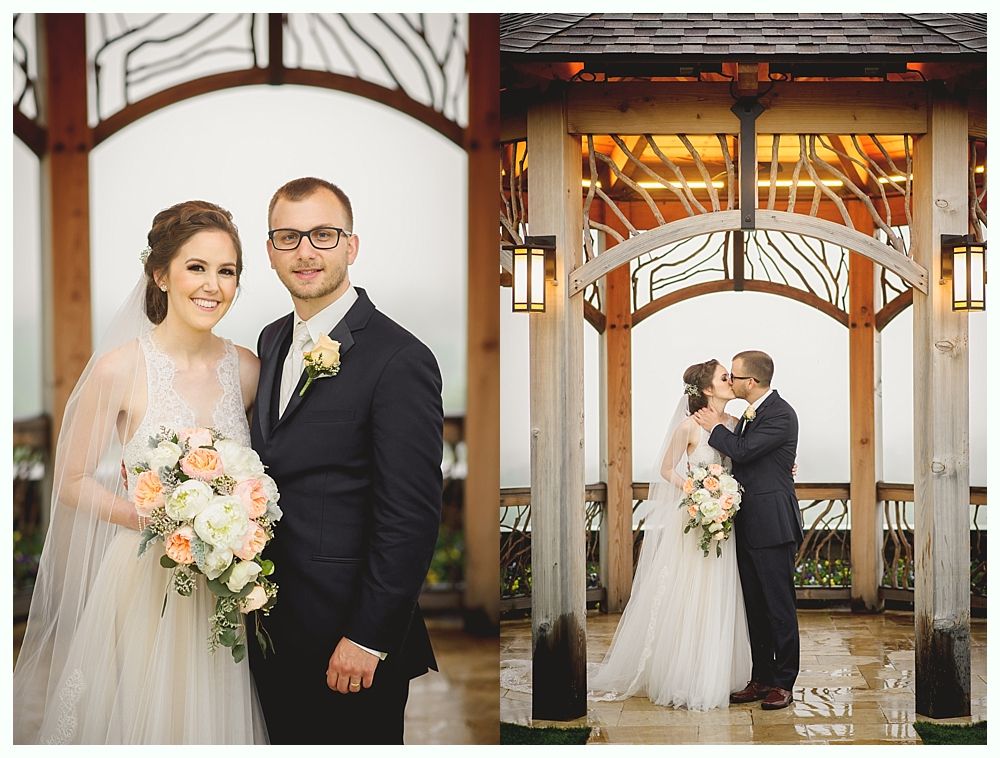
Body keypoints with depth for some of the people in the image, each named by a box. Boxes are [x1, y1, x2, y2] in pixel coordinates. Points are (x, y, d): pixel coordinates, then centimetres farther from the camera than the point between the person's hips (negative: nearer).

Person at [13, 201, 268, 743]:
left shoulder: (247, 369, 1)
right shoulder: (120, 368, -12)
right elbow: (71, 481, -5)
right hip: (141, 581, -3)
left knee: (211, 721, 14)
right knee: (135, 720, 8)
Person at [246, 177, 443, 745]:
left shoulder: (400, 360, -17)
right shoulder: (274, 341, 9)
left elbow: (412, 516, -18)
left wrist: (367, 639, -18)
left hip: (350, 642, -7)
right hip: (273, 630, 8)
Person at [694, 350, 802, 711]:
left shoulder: (780, 414, -13)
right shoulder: (751, 413, 16)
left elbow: (743, 450, -21)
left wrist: (715, 427, -7)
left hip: (773, 525, -9)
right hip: (748, 525, 9)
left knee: (779, 606, -2)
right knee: (754, 605, 12)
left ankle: (783, 682, 5)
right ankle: (761, 678, 19)